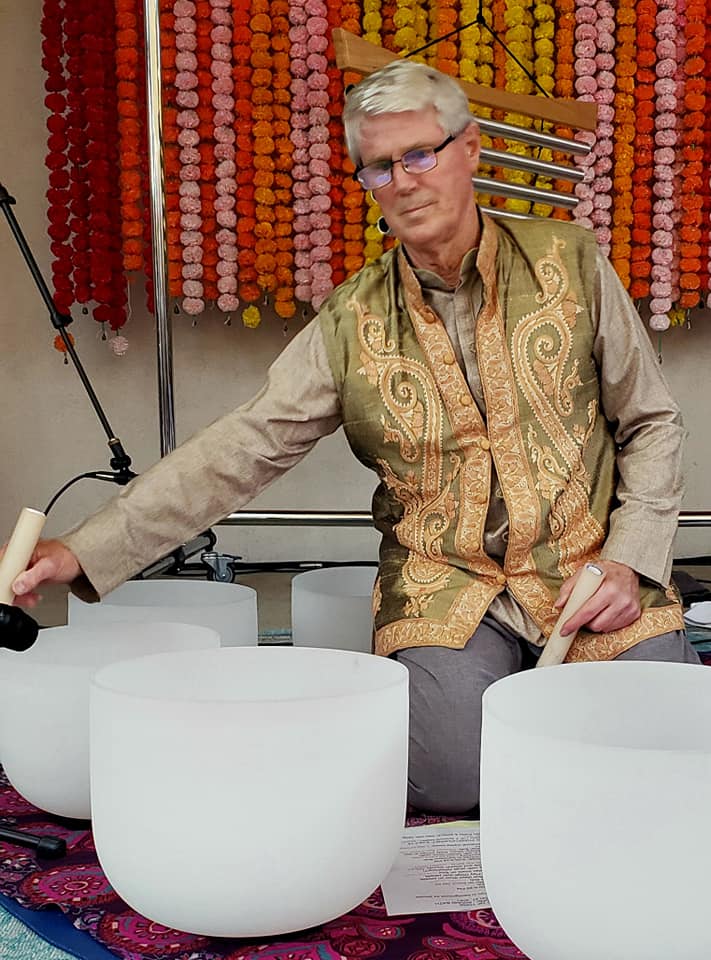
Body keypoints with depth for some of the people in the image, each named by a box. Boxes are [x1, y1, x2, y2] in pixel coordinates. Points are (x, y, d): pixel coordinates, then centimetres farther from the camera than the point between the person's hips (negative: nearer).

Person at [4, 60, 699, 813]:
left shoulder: (570, 264, 1)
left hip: (589, 576, 1)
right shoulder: (351, 325, 0)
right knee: (455, 774, -21)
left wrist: (630, 559, -7)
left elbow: (650, 423, 8)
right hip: (447, 591, 0)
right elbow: (237, 450, -3)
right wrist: (84, 552, -12)